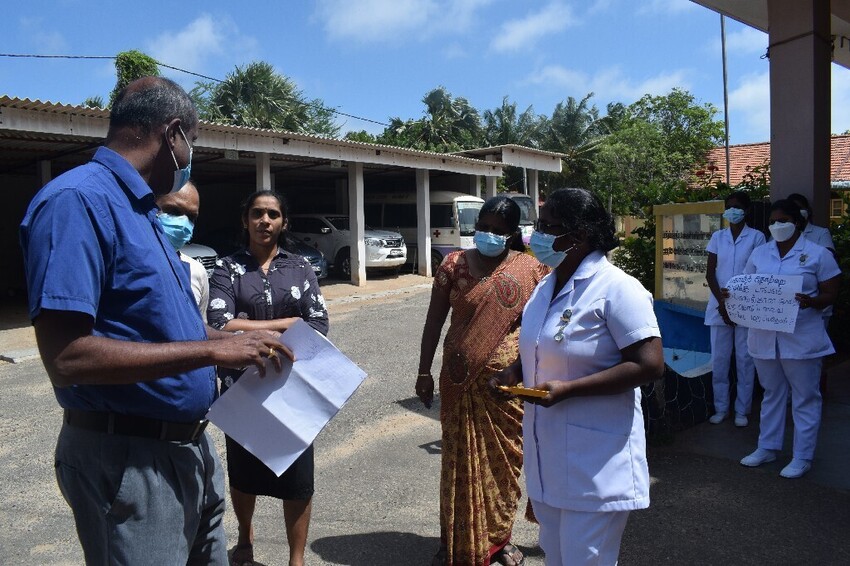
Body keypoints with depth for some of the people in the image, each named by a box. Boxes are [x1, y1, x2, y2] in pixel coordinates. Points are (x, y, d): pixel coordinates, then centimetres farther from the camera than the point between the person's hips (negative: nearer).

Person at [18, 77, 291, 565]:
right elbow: (67, 358, -27)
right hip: (129, 459, -9)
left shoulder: (143, 211, 10)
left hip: (189, 445, 9)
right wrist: (213, 350, -25)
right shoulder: (78, 200, -18)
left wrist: (235, 341, 12)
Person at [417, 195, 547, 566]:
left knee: (505, 462, 12)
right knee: (462, 461, 8)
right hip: (462, 382, 0)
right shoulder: (454, 264, -1)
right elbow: (434, 320, 2)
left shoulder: (531, 270, -2)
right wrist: (424, 371, 0)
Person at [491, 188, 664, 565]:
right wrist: (514, 373, 0)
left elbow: (650, 365, -22)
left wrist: (567, 389, -25)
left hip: (596, 463, -8)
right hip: (547, 456, 8)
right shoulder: (546, 287, 9)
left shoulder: (615, 288, -16)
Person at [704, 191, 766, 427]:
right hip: (719, 305, 2)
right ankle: (721, 408, 16)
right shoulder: (718, 237, 7)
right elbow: (710, 273, 3)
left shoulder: (756, 237, 0)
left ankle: (742, 410, 14)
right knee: (719, 359, 5)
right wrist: (722, 302, -9)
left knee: (745, 359, 3)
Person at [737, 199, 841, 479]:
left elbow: (830, 294, -5)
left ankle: (802, 457, 17)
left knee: (805, 398, 6)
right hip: (764, 337, 4)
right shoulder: (759, 253, 8)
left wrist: (811, 302, -26)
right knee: (771, 394, 17)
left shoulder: (818, 254, -4)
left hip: (802, 339, -4)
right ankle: (767, 447, 29)